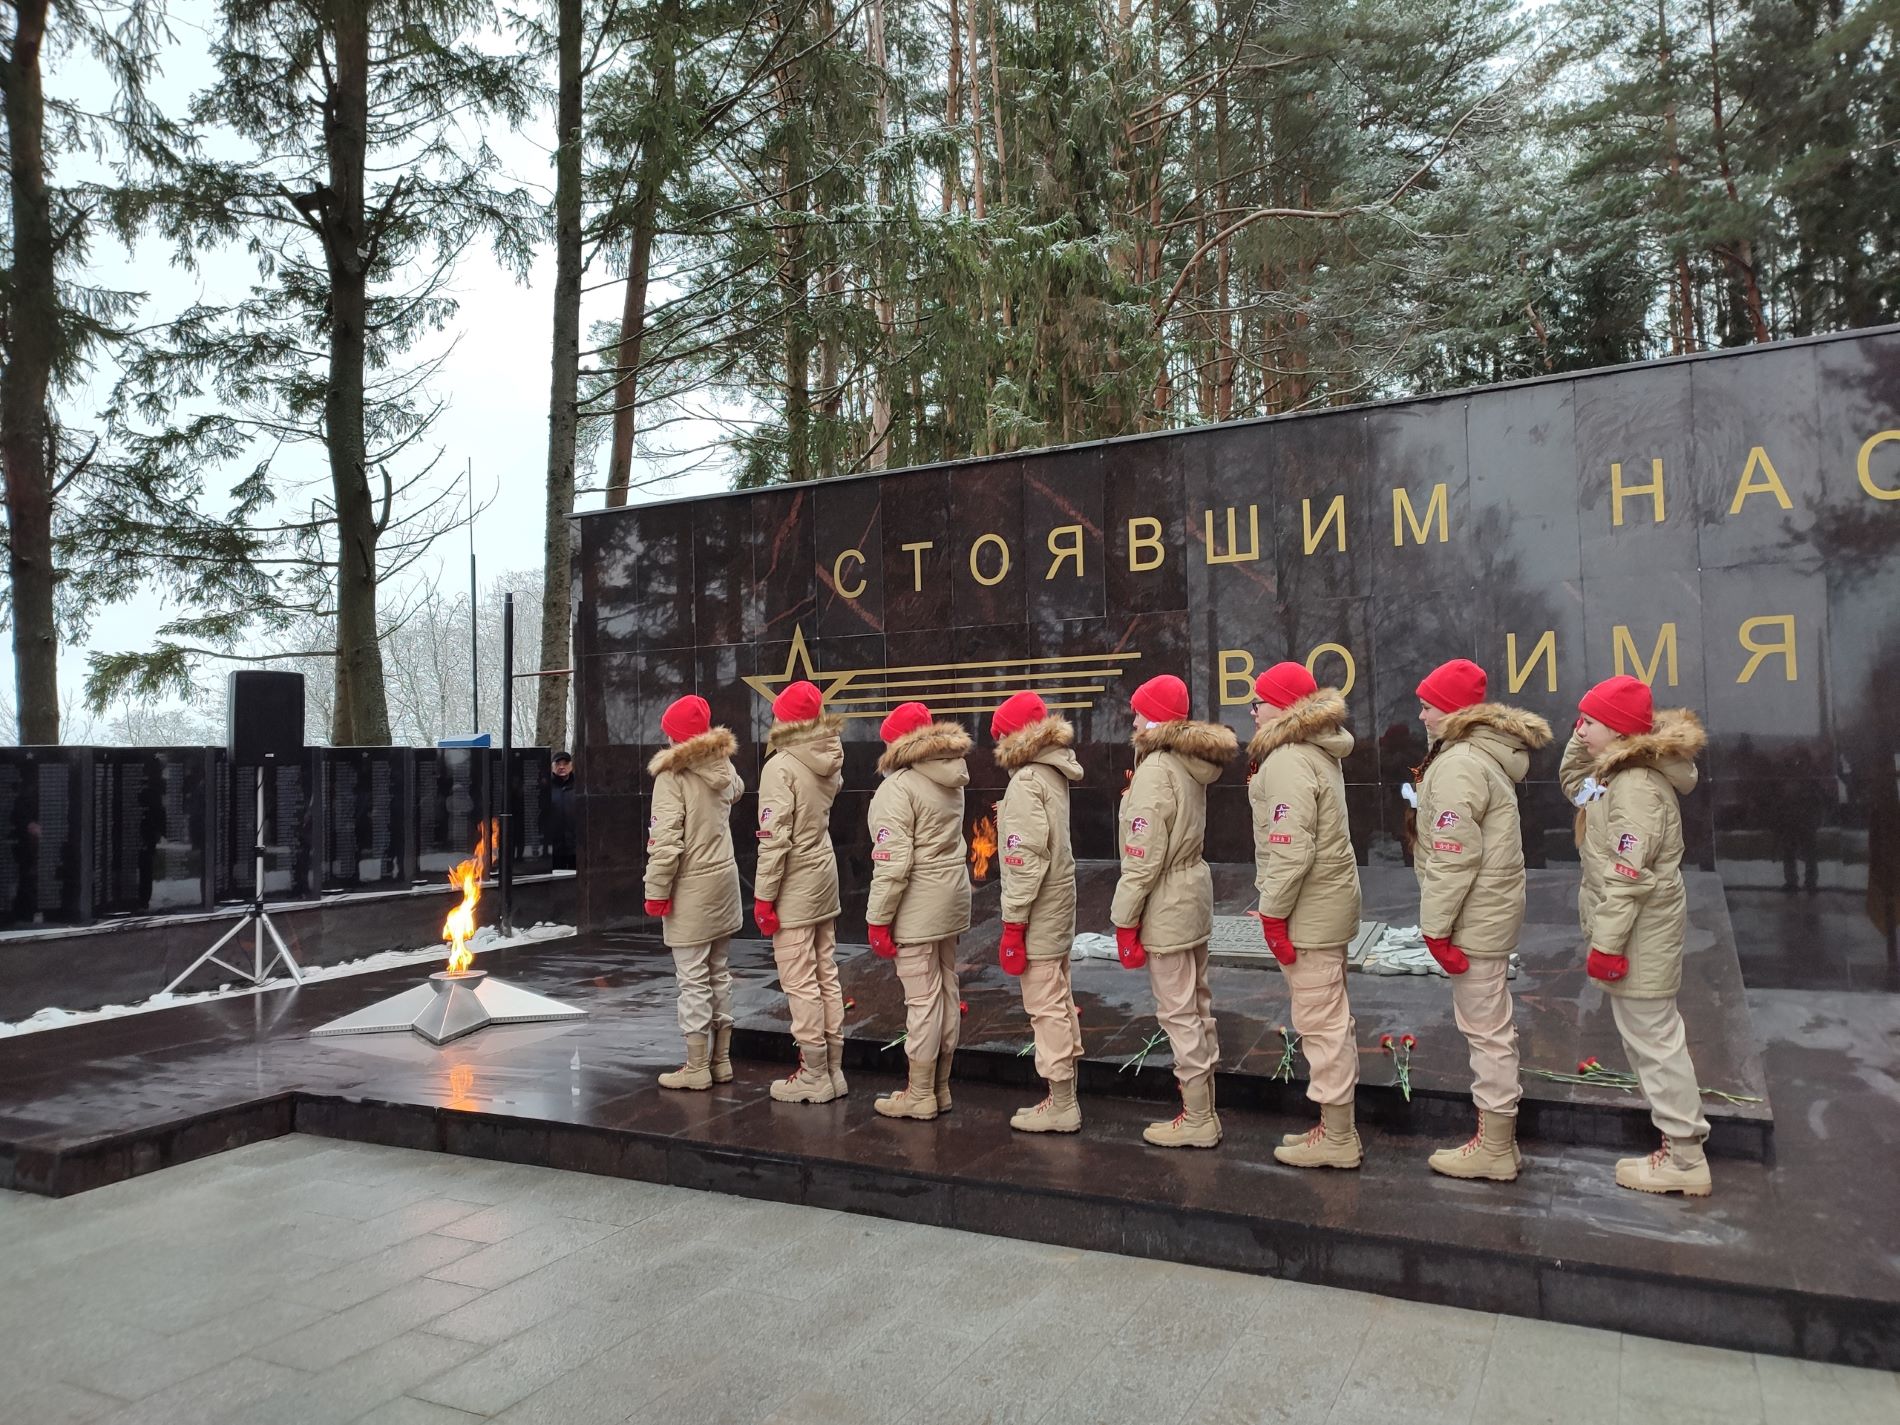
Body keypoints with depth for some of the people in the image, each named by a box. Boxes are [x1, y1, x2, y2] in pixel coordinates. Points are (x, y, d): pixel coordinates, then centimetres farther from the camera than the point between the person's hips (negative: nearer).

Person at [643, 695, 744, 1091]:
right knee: (719, 973, 15)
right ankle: (721, 1060, 23)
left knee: (693, 979, 0)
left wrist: (656, 892, -14)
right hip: (724, 880, 7)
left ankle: (697, 1067, 8)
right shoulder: (724, 767, 5)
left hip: (691, 890, -7)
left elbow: (666, 841, -20)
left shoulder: (672, 775, -16)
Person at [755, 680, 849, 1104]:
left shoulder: (781, 767, -17)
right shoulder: (830, 762, 3)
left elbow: (774, 838, -19)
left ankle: (814, 1076, 7)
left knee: (800, 982, 0)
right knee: (826, 977, 13)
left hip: (794, 890, -8)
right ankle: (833, 1070, 22)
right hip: (825, 879, 8)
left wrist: (763, 896, -14)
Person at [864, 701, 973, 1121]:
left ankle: (920, 1095, 9)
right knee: (946, 992, 14)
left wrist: (877, 919, -13)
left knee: (922, 997, -1)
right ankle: (940, 1087, 26)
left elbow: (893, 862, -20)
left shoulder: (899, 788, -16)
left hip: (917, 908, -9)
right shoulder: (951, 780, 9)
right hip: (952, 898, 9)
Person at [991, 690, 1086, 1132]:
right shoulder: (1054, 774, 10)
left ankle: (1060, 1106, 5)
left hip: (1037, 912, -10)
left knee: (1045, 1004, -3)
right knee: (1059, 999, 16)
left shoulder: (1027, 781, -17)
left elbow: (1027, 858, -21)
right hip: (1059, 904, 10)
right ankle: (1065, 1094, 26)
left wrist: (1013, 922, -19)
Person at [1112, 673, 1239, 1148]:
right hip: (1194, 894, 10)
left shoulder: (1156, 769, -19)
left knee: (1179, 1012, -1)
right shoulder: (1191, 765, 7)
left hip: (1165, 909, -10)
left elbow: (1143, 857, -20)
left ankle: (1196, 1121, 9)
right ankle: (1204, 1109, 28)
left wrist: (1124, 920, -14)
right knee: (1197, 1006, 17)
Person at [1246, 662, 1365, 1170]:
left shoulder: (1289, 761, -19)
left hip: (1309, 911, -11)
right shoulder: (1318, 750, 13)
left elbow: (1291, 849, -25)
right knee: (1331, 1018, 18)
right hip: (1329, 901, 11)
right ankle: (1335, 1127, 29)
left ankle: (1336, 1140, 8)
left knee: (1320, 1023, -2)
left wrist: (1272, 913, -19)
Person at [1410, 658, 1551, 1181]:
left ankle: (1494, 1149, 11)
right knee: (1490, 1026, 18)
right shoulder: (1480, 754, 13)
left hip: (1475, 918, -11)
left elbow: (1452, 858, -23)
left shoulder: (1458, 765, -20)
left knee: (1485, 1029, -1)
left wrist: (1436, 926, -18)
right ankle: (1498, 1138, 29)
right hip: (1490, 911, 11)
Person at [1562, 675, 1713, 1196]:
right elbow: (1573, 781, 28)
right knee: (1650, 1037, 17)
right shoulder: (1621, 771, 9)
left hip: (1639, 934, -11)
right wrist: (1582, 741, 9)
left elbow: (1627, 876, -25)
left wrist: (1606, 943, -21)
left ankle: (1685, 1160, 9)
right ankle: (1681, 1141, 28)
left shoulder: (1636, 785, -22)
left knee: (1653, 1039, -2)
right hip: (1636, 932, 11)